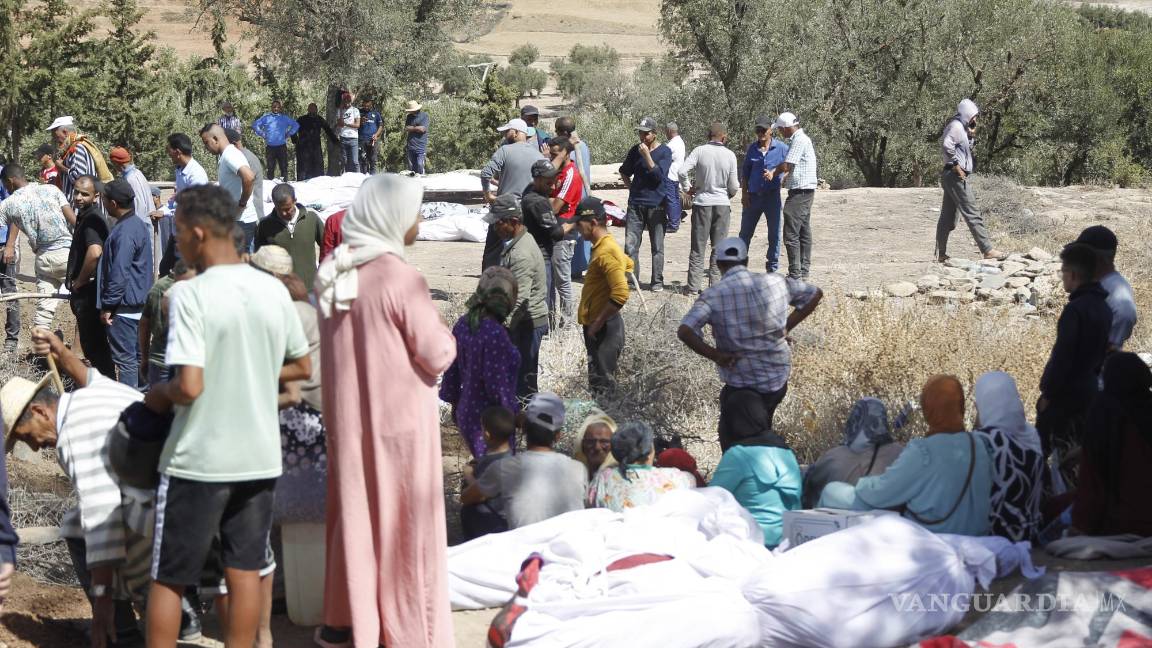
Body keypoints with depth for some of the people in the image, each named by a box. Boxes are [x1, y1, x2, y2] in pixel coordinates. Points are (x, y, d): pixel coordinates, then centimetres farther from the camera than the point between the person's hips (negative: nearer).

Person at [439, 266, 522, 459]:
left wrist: (455, 403, 20)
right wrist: (511, 412, -8)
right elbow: (496, 383, -21)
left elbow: (452, 369, 9)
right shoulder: (495, 334, -25)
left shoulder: (463, 324, -1)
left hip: (466, 413, 8)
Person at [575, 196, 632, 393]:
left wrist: (597, 323, -21)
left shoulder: (606, 252, -20)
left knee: (601, 386, -8)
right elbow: (628, 264, 31)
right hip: (596, 326, 10)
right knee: (597, 383, 14)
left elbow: (620, 295, -28)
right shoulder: (603, 246, 11)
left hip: (604, 329, -10)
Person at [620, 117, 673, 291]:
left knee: (657, 246, 3)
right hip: (635, 204, 4)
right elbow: (624, 172, 24)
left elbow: (659, 175, -16)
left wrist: (647, 155, -19)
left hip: (656, 205, -4)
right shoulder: (635, 151, 9)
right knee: (630, 244, -1)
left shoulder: (665, 152, -4)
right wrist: (630, 187, 10)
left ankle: (657, 281, 10)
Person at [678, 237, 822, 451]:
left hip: (741, 383, -4)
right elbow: (815, 294, 11)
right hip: (779, 378, 4)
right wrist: (787, 327, 10)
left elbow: (684, 331, -26)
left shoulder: (713, 295, -14)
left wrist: (715, 355, -14)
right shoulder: (776, 283, -3)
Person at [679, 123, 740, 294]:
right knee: (719, 248, 8)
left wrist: (688, 188, 1)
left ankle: (693, 287, 3)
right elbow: (734, 186, -3)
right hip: (722, 204, 0)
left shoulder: (699, 151, -7)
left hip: (702, 203, 0)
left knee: (698, 248, 5)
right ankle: (715, 286, 6)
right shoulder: (730, 155, -4)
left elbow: (682, 171, -16)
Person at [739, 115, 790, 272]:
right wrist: (744, 194, 3)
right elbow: (744, 172, 11)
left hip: (772, 196, -2)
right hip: (753, 196, 2)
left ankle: (772, 267, 14)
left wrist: (774, 173, -18)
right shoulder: (752, 148, 7)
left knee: (774, 234, 3)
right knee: (745, 232, 8)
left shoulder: (782, 148, -2)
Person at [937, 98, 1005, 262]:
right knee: (972, 213, -11)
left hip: (951, 176, 10)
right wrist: (956, 165, -21)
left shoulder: (960, 127, 21)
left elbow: (966, 149, 28)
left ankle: (941, 254, 11)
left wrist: (971, 135, 13)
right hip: (955, 175, -10)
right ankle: (987, 250, -12)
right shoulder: (956, 126, -10)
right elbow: (946, 144, -26)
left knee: (948, 217, 9)